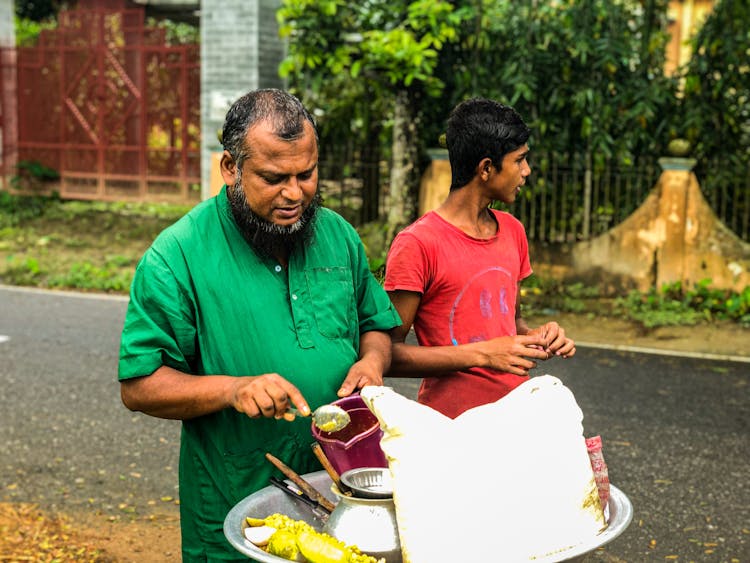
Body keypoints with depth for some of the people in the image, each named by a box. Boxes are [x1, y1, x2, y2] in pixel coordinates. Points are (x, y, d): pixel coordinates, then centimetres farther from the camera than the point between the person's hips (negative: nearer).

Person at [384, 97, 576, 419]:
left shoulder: (513, 231, 10)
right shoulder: (417, 244, -14)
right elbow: (388, 353, -15)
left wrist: (535, 336, 1)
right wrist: (481, 355, -20)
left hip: (516, 414, 7)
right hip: (450, 424, -7)